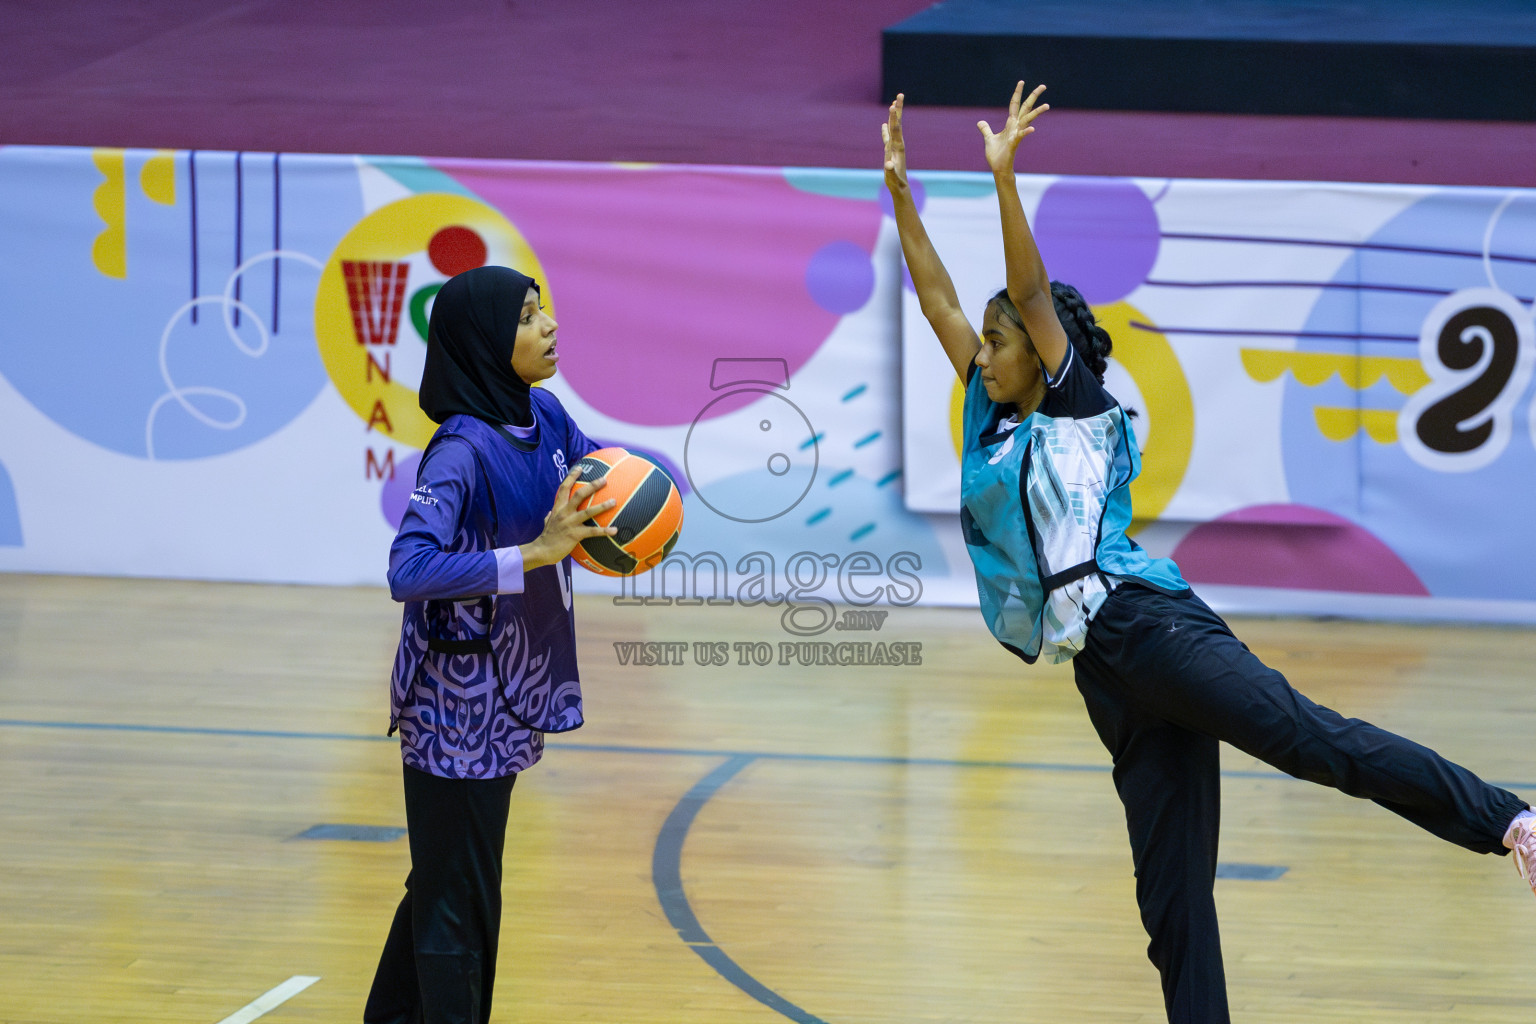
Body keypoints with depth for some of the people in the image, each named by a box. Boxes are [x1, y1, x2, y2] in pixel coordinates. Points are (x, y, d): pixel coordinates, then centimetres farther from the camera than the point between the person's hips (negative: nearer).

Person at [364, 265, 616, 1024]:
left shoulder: (543, 417, 2)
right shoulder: (462, 451, -22)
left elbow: (594, 470, 23)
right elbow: (409, 570, -33)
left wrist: (619, 508, 0)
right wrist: (536, 553, -34)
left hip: (507, 697, 8)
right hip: (458, 700, -8)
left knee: (446, 882, 20)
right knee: (457, 900, -2)